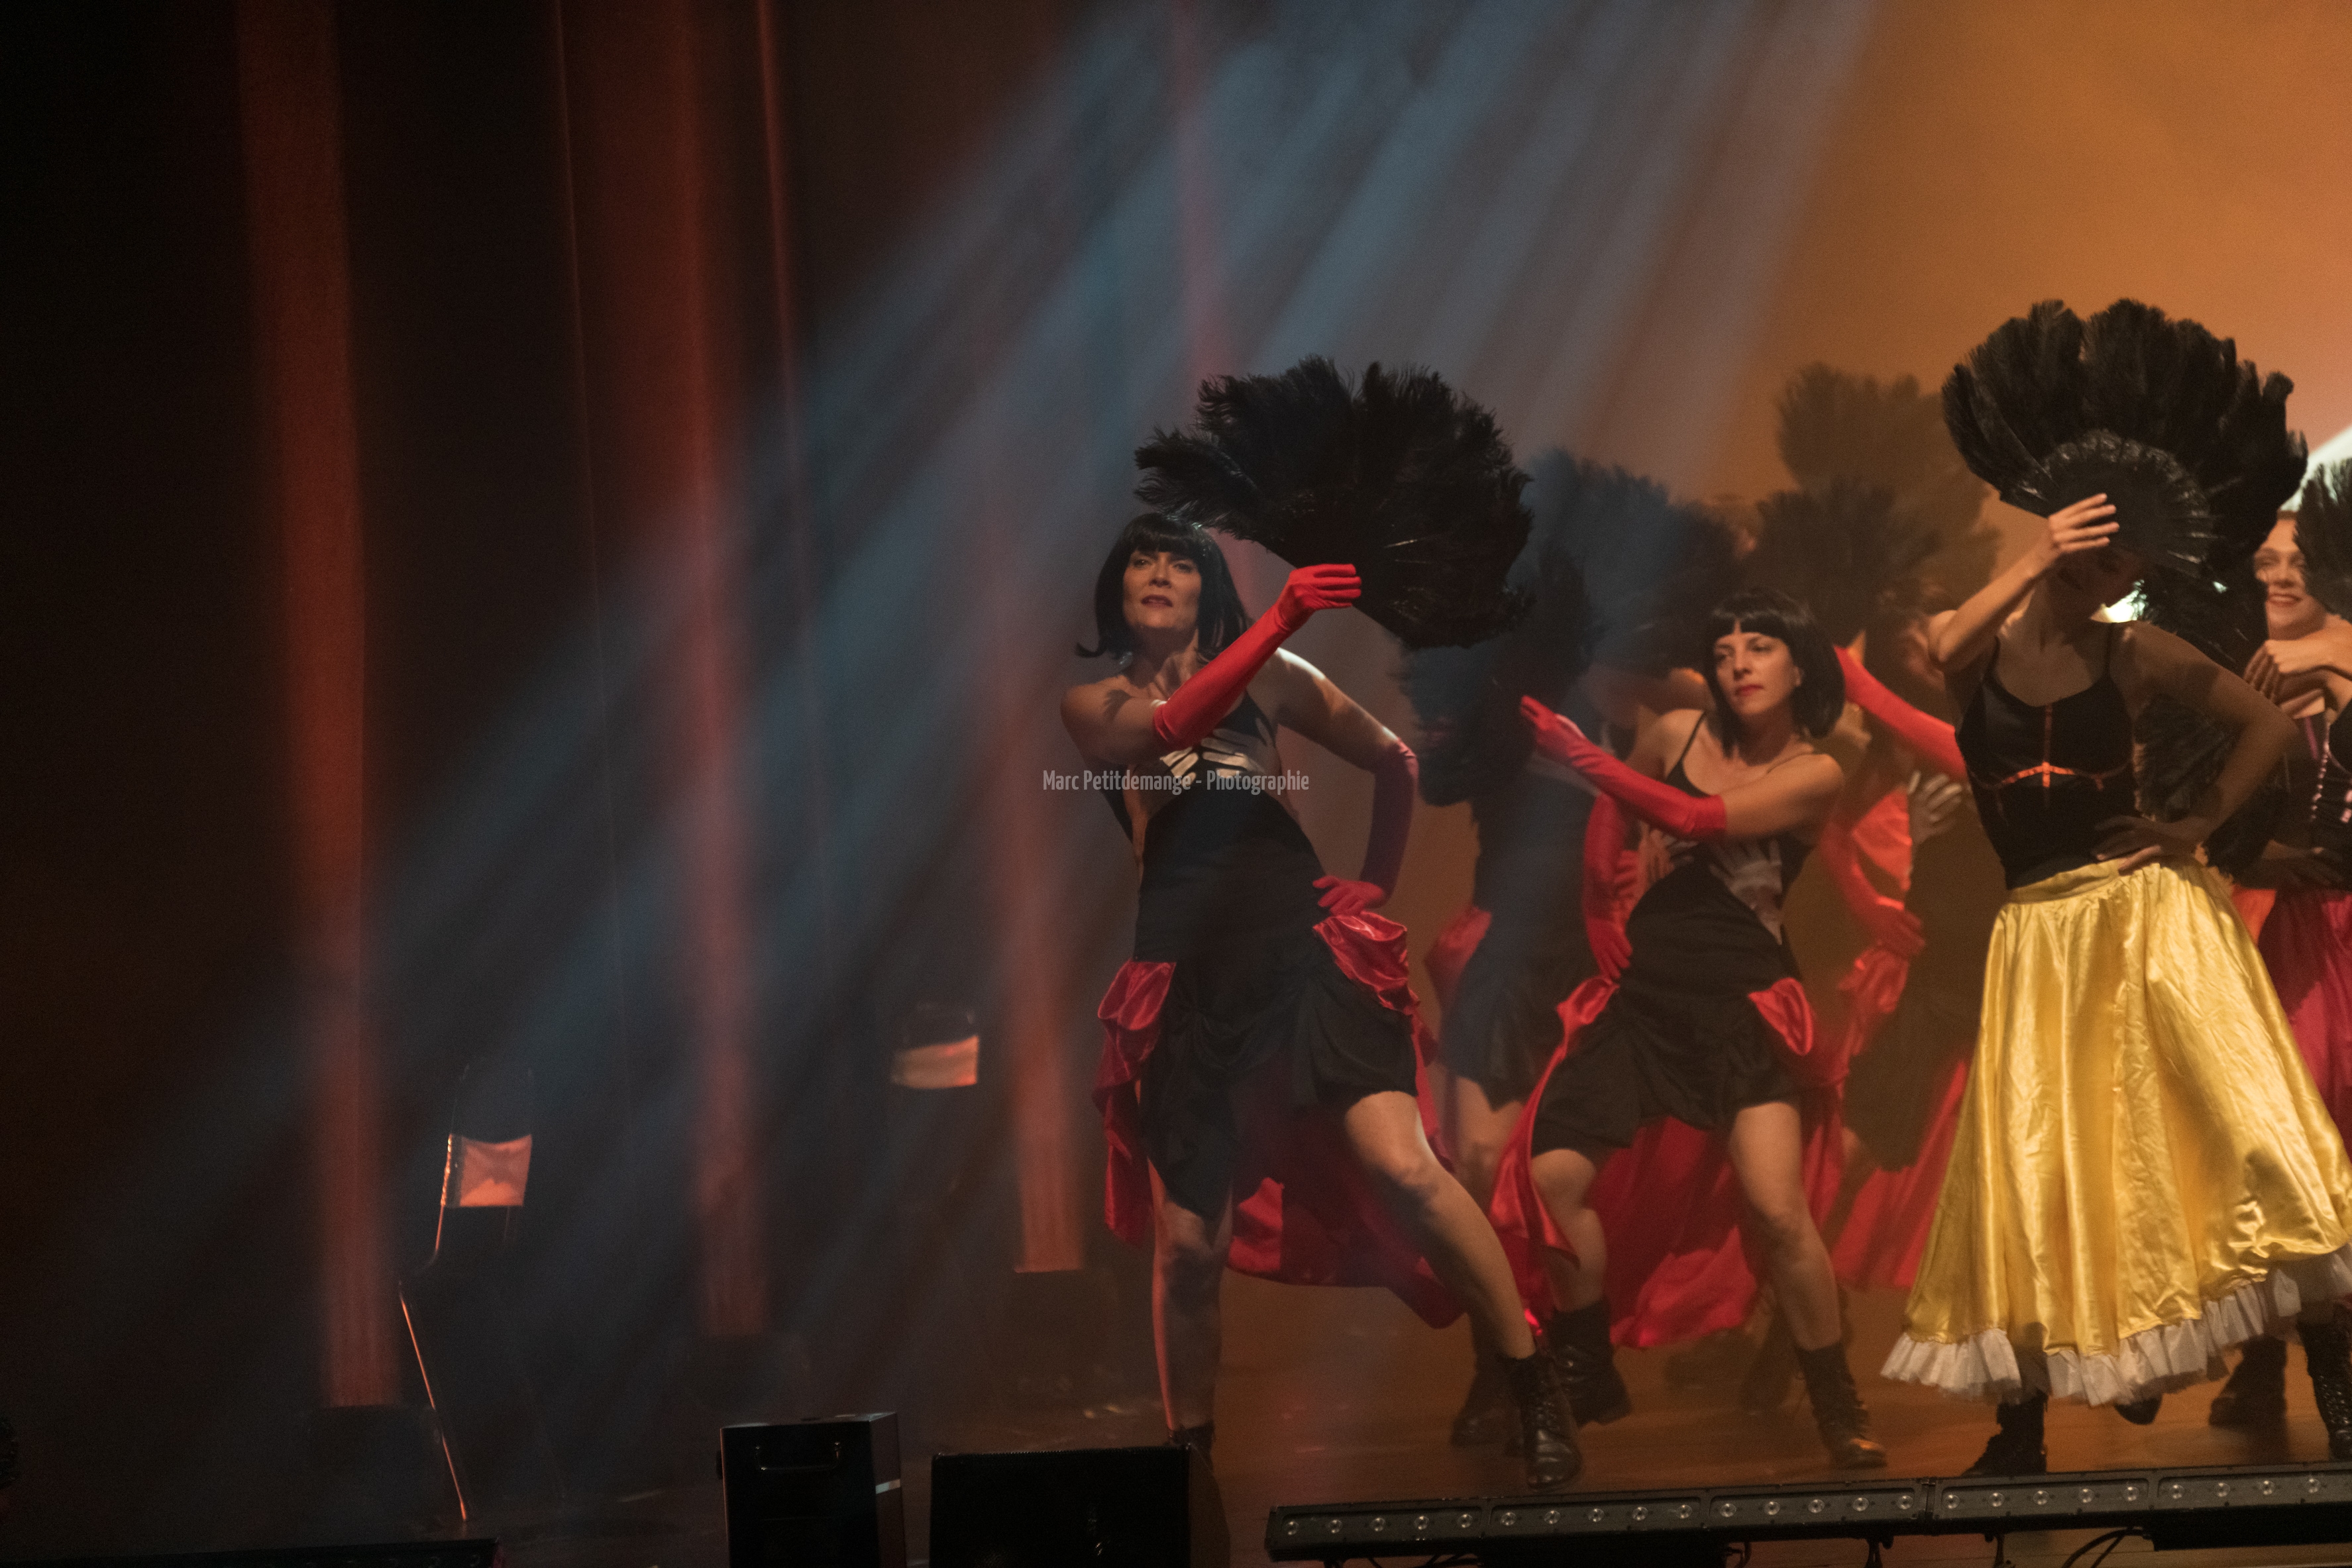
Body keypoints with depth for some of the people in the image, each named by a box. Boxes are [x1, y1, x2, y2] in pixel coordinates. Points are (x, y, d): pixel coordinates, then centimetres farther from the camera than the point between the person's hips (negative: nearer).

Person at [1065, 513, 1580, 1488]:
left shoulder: (1266, 678, 17)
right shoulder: (1096, 705, 13)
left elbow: (1392, 762, 26)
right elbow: (1171, 726, -10)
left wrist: (1375, 889, 19)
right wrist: (1281, 619, -18)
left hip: (1303, 946, -1)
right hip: (1188, 975, 1)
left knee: (1402, 1168, -20)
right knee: (1188, 1245, -1)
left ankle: (1537, 1393, -11)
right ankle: (1185, 1459, 15)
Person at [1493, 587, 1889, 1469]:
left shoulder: (1814, 775, -2)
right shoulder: (1677, 734, 6)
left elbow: (1696, 820, -15)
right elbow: (1610, 817, 26)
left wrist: (1581, 756, -14)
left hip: (1740, 998, -3)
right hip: (1643, 982, 3)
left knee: (1779, 1208, -17)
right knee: (1554, 1172, -12)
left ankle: (1837, 1405, 0)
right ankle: (1587, 1371, 10)